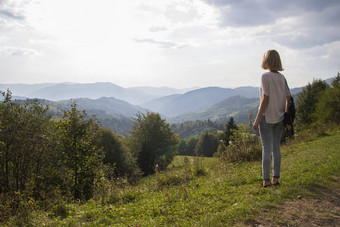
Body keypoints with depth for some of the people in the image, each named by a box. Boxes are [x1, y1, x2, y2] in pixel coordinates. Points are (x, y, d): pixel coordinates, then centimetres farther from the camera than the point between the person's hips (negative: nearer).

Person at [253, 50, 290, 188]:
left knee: (266, 149, 0)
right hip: (279, 118, 6)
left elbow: (265, 99, -17)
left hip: (267, 117, -6)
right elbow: (288, 98, 6)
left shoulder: (266, 77, -13)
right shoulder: (282, 78, 6)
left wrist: (257, 119, -14)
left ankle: (266, 180, 4)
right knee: (276, 147, 11)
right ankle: (275, 178, 17)